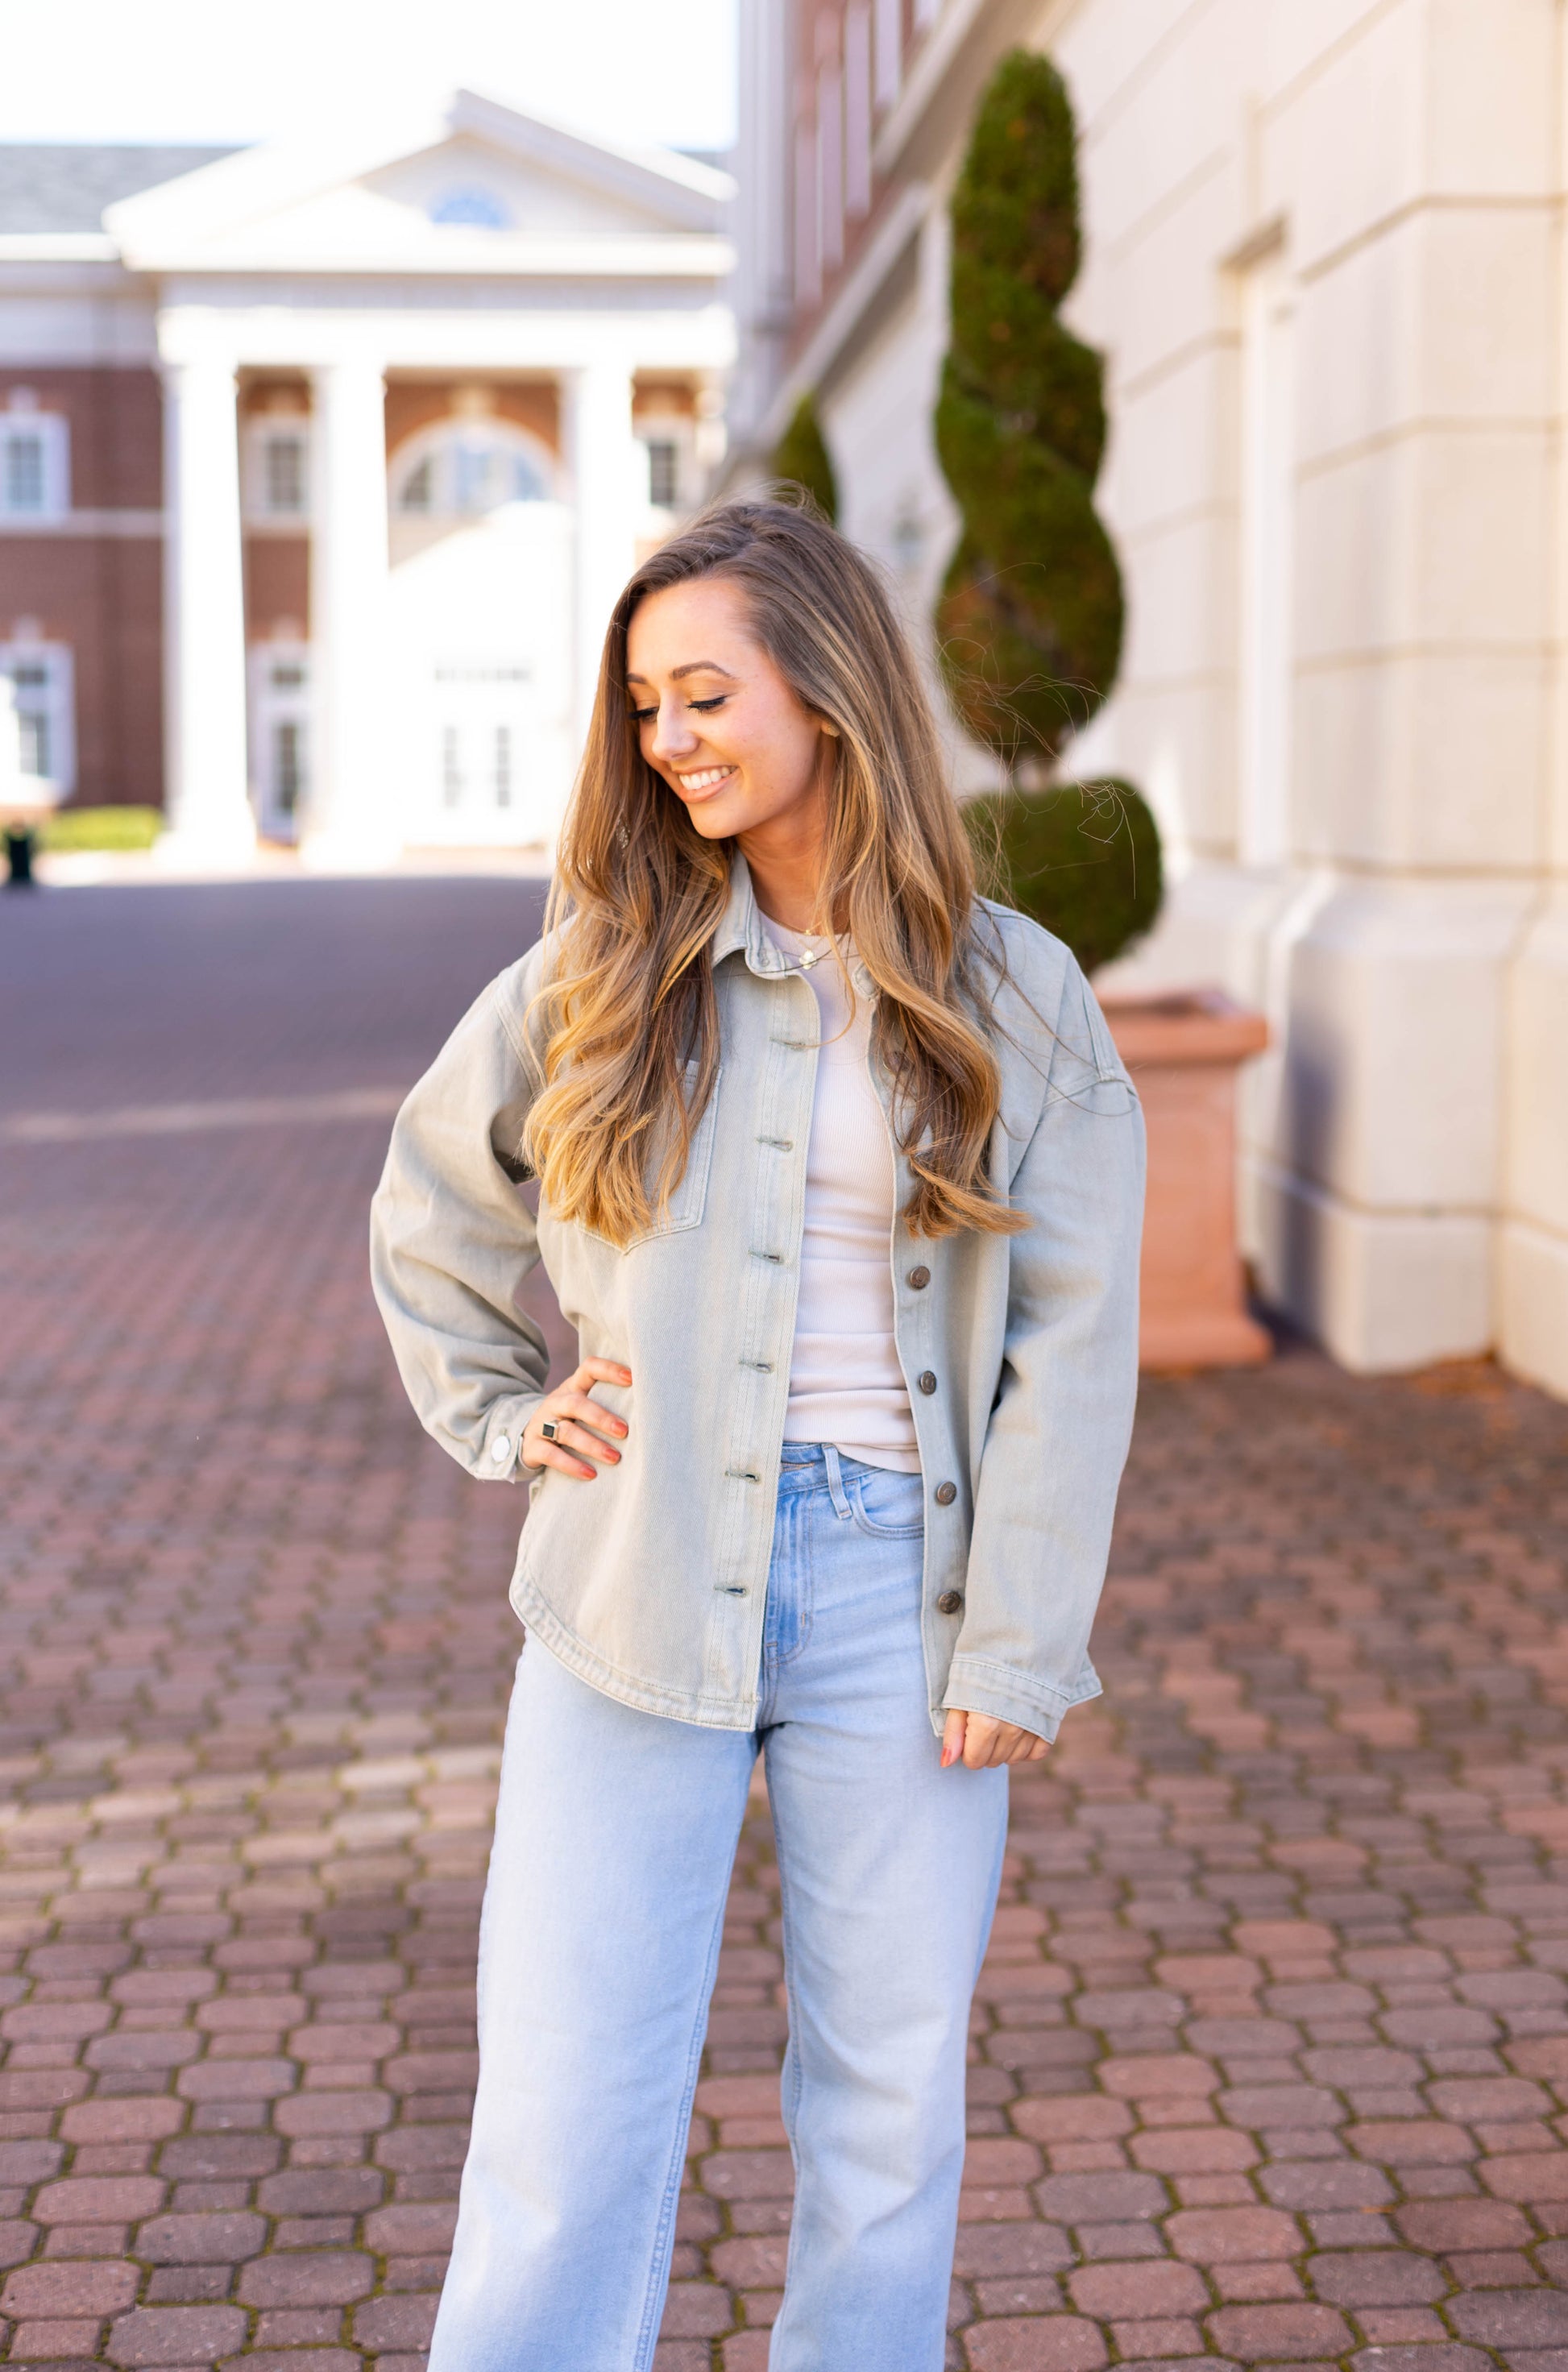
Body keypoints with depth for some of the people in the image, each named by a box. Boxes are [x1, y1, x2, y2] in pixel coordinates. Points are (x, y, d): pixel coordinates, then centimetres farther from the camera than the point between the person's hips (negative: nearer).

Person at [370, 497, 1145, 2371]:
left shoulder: (1011, 999, 0)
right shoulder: (601, 969, 3)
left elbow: (1071, 1345, -1)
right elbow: (429, 1215, 18)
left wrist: (1015, 1651, -5)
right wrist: (506, 1417, 6)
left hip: (898, 1594, 0)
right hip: (637, 1590, 0)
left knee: (890, 2108, 11)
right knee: (562, 2127, 1)